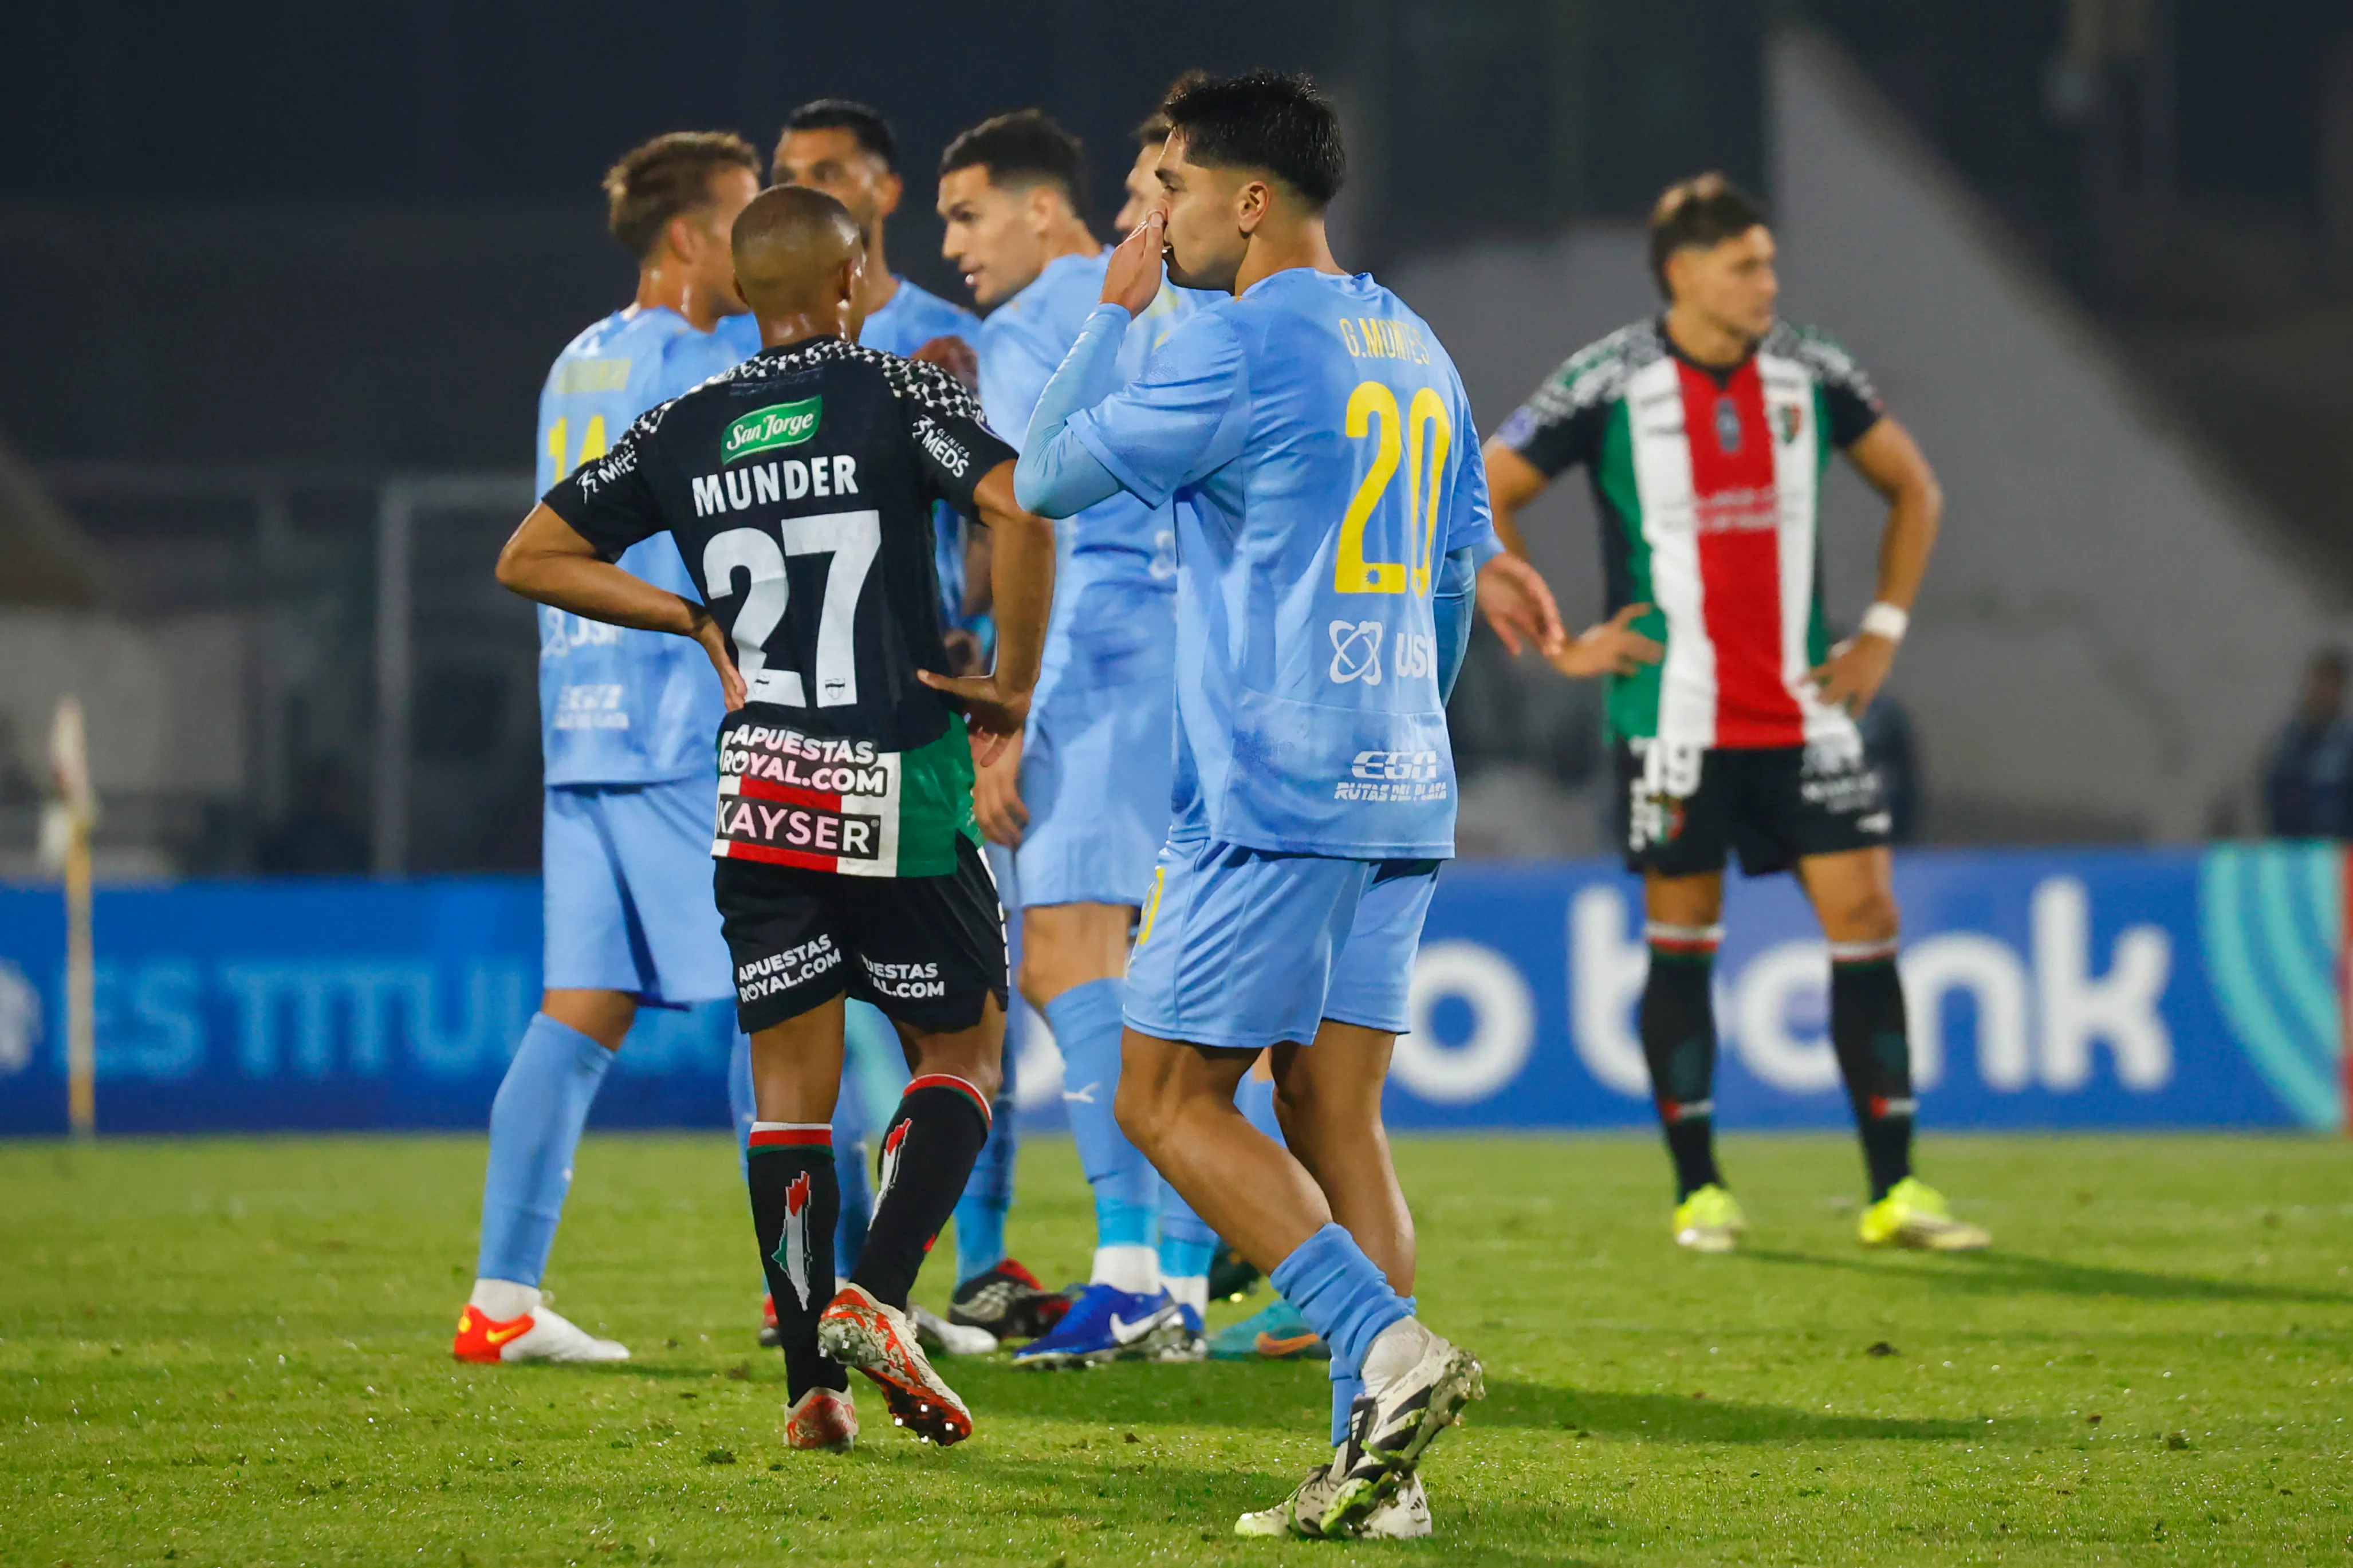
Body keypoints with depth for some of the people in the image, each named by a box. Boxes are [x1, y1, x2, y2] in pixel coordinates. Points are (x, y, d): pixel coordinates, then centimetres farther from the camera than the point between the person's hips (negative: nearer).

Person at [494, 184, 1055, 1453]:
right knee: (962, 1052, 10)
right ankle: (875, 1296, -10)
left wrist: (699, 623, 14)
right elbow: (1019, 512, -20)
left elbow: (531, 559, 12)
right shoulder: (898, 395, -4)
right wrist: (1012, 683, -9)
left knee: (791, 1083, 7)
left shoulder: (684, 431, 8)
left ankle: (813, 1382, 2)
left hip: (757, 796, 3)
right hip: (897, 784, -3)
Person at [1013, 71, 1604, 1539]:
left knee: (1170, 1098, -2)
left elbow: (1048, 478, -1)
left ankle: (1390, 1348, -16)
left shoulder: (1234, 349, -11)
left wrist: (1116, 310, 10)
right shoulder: (1414, 350, 16)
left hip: (1270, 797, -8)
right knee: (1337, 1117, 7)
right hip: (1400, 799, 8)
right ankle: (1377, 1464, 0)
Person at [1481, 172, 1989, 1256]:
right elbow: (1480, 501, -1)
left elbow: (1913, 487, 18)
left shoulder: (1809, 374, 5)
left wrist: (1883, 630, 8)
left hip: (1803, 709, 3)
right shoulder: (1609, 386, -6)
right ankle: (1699, 1194, 11)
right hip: (1675, 712, -3)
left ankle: (1894, 1193, 0)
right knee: (1681, 939, 2)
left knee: (1866, 916, -4)